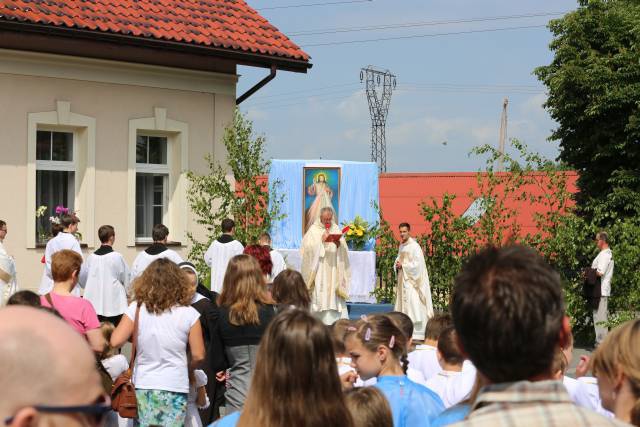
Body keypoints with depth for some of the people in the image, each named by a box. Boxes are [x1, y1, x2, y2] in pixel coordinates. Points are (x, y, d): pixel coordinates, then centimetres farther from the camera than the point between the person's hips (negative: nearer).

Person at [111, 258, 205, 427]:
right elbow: (198, 356, -4)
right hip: (175, 388, -1)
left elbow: (115, 342, -6)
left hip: (142, 387, 1)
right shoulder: (188, 313, -6)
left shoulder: (136, 309, -4)